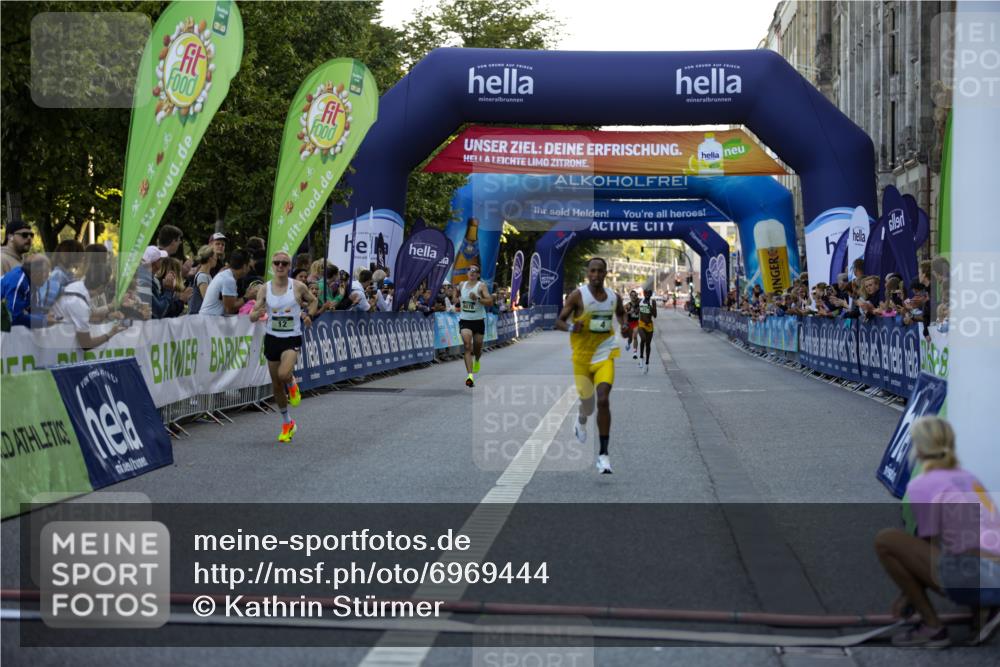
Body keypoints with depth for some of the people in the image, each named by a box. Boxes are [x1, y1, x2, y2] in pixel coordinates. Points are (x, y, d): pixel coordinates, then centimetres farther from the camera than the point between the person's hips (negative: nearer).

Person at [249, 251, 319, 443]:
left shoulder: (298, 287, -6)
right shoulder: (264, 288, -3)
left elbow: (313, 301, 13)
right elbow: (252, 316, -6)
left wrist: (309, 315, -5)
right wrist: (257, 313, -28)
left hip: (292, 339, -3)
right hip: (272, 339, 3)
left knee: (284, 374, -30)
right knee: (276, 385, 10)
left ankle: (292, 384, 9)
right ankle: (287, 424, 29)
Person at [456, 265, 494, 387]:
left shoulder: (481, 286, -8)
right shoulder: (461, 285, 5)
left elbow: (490, 302, -19)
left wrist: (477, 299, -30)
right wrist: (459, 299, 9)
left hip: (479, 321, -1)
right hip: (465, 320, 1)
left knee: (478, 347, 13)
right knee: (467, 347, -16)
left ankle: (476, 361, 51)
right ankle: (470, 375, -24)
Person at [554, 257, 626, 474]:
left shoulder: (614, 297, 2)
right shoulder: (578, 296, -9)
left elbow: (620, 313, 24)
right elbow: (559, 322, -7)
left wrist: (624, 325, 2)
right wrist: (571, 328, -29)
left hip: (605, 355, 1)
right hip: (582, 356, -1)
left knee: (603, 400, -17)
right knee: (587, 401, 11)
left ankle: (603, 454, -12)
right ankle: (581, 420, 52)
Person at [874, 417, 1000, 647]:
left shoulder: (921, 485, 1)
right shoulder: (968, 479, 24)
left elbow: (930, 545, 3)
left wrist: (906, 595, 17)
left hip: (972, 575, -8)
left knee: (884, 540, 0)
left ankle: (932, 626, 3)